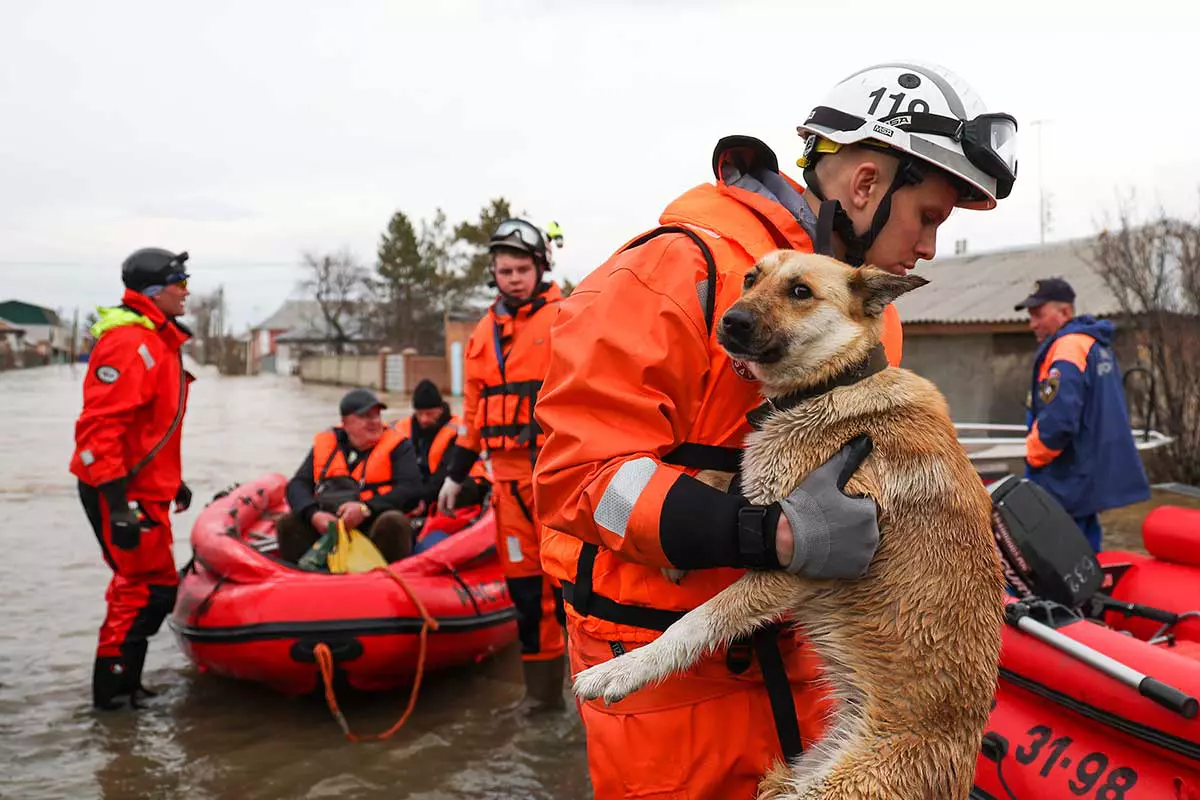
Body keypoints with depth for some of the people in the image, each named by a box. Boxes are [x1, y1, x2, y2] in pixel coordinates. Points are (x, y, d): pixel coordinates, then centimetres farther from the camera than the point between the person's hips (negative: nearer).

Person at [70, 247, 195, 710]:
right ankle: (113, 688, 9)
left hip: (145, 488, 10)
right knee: (151, 587, -5)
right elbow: (100, 425, -25)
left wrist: (172, 480, 25)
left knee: (140, 585, 16)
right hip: (122, 493, -10)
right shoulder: (130, 342, -18)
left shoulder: (159, 341, 15)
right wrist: (117, 504, -28)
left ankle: (122, 685, 28)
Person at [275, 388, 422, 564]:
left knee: (393, 522, -33)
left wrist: (365, 508, -23)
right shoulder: (325, 444, 13)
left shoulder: (397, 446, 4)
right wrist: (313, 514, -17)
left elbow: (411, 491, -9)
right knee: (288, 523, -16)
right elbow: (298, 485, 5)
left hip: (375, 526, -3)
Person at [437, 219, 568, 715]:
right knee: (523, 581, 10)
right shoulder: (484, 333, 16)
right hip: (509, 474, 6)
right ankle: (542, 690, 22)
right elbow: (474, 412, 19)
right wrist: (455, 475, 19)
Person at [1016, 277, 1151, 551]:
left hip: (1070, 480, -10)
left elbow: (1057, 421, -28)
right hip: (1097, 473, 10)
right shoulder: (1096, 345, 14)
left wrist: (1033, 456, -11)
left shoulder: (1066, 350, -19)